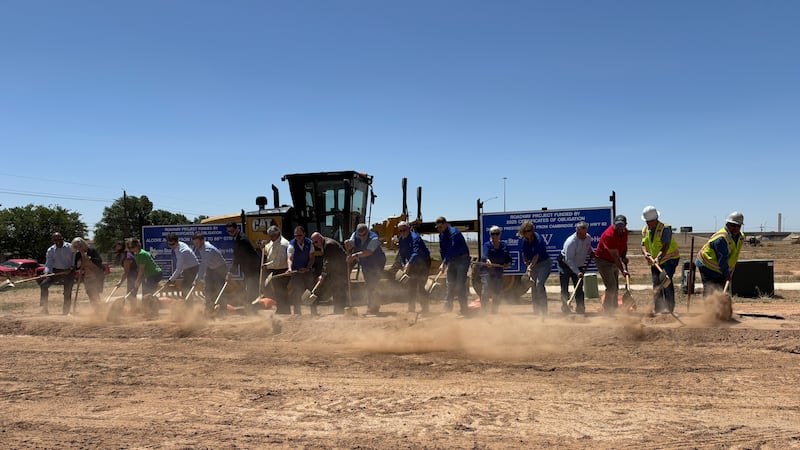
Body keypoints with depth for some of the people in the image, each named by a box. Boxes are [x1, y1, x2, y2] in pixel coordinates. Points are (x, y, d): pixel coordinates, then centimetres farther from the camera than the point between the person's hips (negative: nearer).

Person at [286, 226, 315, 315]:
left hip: (307, 270, 2)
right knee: (296, 292, -5)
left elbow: (312, 258, -3)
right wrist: (290, 268, -43)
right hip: (296, 271, -2)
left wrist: (307, 268, -16)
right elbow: (289, 258, -25)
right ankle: (297, 312, 2)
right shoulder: (292, 244, -13)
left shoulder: (309, 243, -6)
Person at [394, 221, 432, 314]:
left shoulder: (414, 238, -23)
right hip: (412, 264, 8)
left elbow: (416, 253, -36)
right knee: (411, 287, 9)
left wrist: (408, 264, -47)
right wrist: (403, 265, -9)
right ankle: (411, 308, 18)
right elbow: (401, 254, 8)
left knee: (420, 287, -13)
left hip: (423, 262, -8)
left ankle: (425, 309, -7)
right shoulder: (401, 240, 2)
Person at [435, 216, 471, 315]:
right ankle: (447, 307, 13)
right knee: (450, 284, 8)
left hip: (462, 259, -8)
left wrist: (444, 264, -37)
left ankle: (464, 309, -7)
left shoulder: (454, 233, -23)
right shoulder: (441, 235, 4)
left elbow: (451, 250, -32)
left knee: (460, 284, -12)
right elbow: (442, 250, 12)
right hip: (452, 260, 8)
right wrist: (444, 263, 3)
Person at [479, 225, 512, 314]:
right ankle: (483, 308, -11)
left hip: (498, 271, 4)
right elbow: (485, 255, -24)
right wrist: (487, 261, -46)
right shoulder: (487, 245, -5)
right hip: (487, 270, -4)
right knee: (486, 290, -17)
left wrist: (507, 264, -13)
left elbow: (509, 259, 9)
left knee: (497, 292, 4)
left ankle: (494, 310, 17)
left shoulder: (504, 246, 8)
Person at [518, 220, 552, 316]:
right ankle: (536, 311, 15)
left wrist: (530, 267, -38)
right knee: (533, 286, 6)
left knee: (539, 284, -23)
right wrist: (527, 264, -1)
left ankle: (544, 311, -19)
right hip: (533, 265, 7)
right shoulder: (524, 240, -2)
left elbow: (536, 256, -30)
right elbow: (524, 254, 11)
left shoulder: (538, 239, -24)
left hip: (545, 263, -7)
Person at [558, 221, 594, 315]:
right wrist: (577, 272, -39)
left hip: (578, 266, 6)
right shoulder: (570, 242, -30)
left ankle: (580, 308, 9)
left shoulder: (588, 238, -8)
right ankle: (565, 308, 4)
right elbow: (569, 260, -31)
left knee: (579, 288, 4)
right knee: (564, 289, -4)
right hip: (565, 265, -6)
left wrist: (592, 252, -4)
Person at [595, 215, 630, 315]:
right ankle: (607, 312, -7)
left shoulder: (625, 231, -3)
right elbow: (615, 255, -30)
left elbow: (624, 245, 14)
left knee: (615, 289, 12)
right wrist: (622, 270, -32)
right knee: (611, 287, -15)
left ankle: (613, 311, 22)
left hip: (615, 262, 9)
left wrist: (624, 256, -6)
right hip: (603, 261, -9)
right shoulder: (609, 235, -29)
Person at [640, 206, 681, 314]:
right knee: (656, 285, 8)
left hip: (669, 258, -6)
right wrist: (645, 253, -23)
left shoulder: (665, 228, -17)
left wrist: (659, 258, -41)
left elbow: (666, 246, -27)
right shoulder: (645, 230, 3)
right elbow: (643, 245, -1)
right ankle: (657, 309, 16)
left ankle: (669, 307, -19)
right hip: (655, 261, 7)